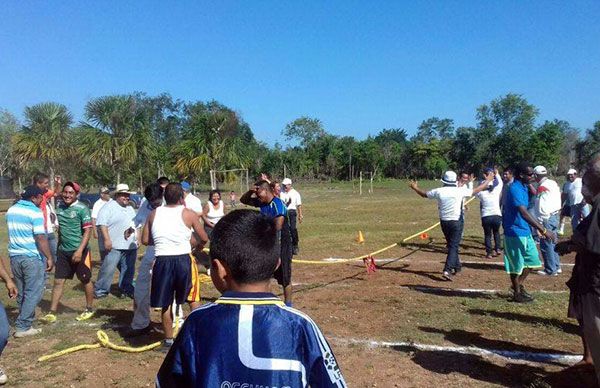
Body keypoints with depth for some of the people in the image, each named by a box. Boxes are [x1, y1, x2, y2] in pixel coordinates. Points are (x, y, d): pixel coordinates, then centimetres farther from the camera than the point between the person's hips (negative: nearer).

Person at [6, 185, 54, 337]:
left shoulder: (11, 210, 10)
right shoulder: (35, 212, -14)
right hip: (32, 257, -8)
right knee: (33, 292, -1)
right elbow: (41, 238, -17)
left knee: (22, 292, 17)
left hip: (15, 256, 8)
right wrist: (49, 258, -13)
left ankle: (26, 320, 27)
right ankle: (23, 327, -1)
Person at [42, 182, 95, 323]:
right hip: (63, 251, 6)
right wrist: (59, 247, 16)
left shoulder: (82, 209, -13)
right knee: (58, 281, 5)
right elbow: (60, 229, 18)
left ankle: (89, 309, 22)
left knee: (86, 280, 7)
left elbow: (88, 231, -16)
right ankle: (52, 313, 12)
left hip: (79, 251, -6)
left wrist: (80, 250, -23)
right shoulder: (59, 207, 6)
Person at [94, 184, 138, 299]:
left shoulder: (130, 208, 19)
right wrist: (107, 239, -21)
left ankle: (126, 289, 23)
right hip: (114, 246, -7)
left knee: (128, 270, 11)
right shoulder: (109, 207, -6)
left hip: (131, 246, 7)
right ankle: (100, 290, 7)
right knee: (108, 269, -6)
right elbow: (102, 223, -15)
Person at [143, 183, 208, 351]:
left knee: (165, 304, 16)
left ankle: (169, 340, 27)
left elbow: (145, 240, 9)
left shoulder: (154, 214, 7)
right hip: (184, 260, -2)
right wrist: (198, 246, 26)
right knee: (194, 299, 16)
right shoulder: (188, 214, -1)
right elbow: (204, 238, 4)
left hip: (162, 261, 3)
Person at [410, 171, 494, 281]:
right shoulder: (460, 191, -9)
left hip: (444, 222, 4)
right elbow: (477, 190, 4)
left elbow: (424, 194, 13)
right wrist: (488, 180, 19)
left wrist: (415, 188, 31)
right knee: (453, 246, -4)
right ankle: (447, 270, -17)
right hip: (456, 222, -3)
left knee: (451, 245, 21)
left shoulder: (438, 191, -3)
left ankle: (457, 267, 33)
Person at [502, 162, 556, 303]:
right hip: (515, 233, -9)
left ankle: (519, 285, 31)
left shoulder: (524, 188, 9)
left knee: (532, 259, 16)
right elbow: (524, 214, -31)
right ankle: (517, 293, 19)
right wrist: (543, 230, -33)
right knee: (516, 264, 4)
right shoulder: (515, 190, -21)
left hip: (525, 231, 9)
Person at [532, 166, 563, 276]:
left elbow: (541, 207, -19)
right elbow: (558, 201, 16)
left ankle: (550, 270, 4)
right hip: (555, 216, 9)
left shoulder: (542, 187, -17)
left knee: (546, 245, -1)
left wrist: (539, 222, -14)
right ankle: (556, 267, 25)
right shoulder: (554, 183, 9)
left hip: (546, 218, -9)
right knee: (552, 242, 18)